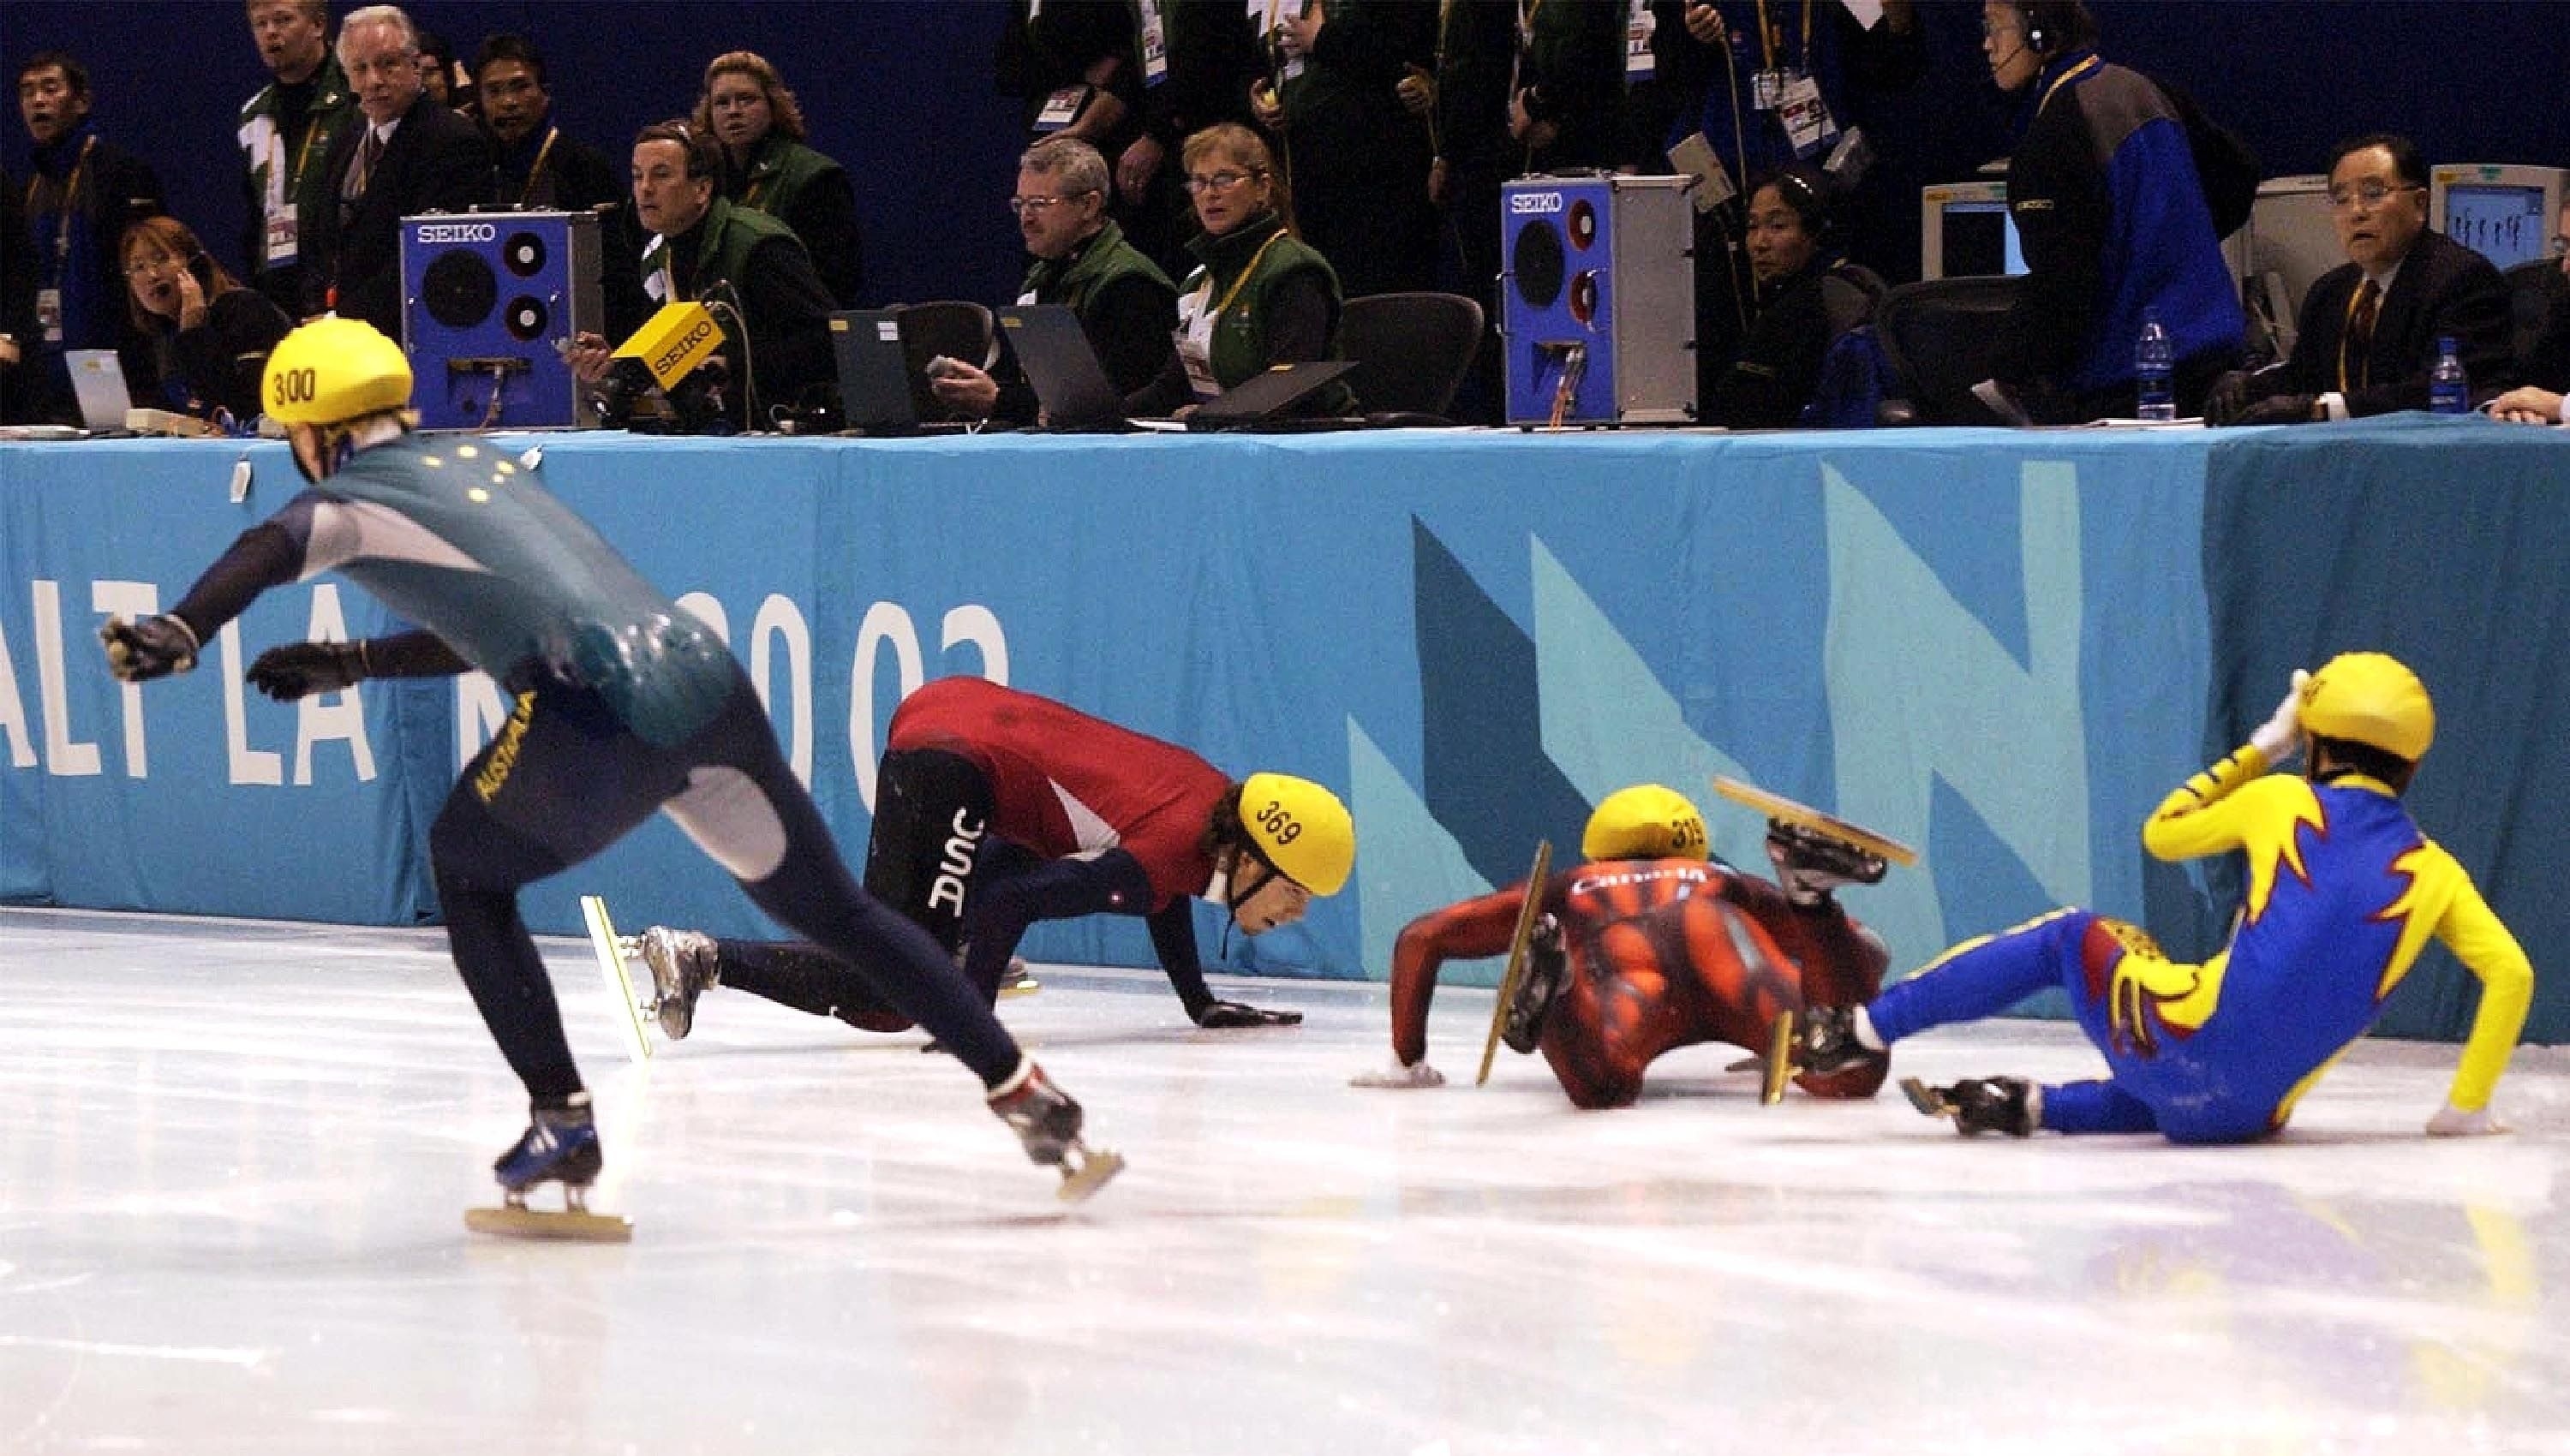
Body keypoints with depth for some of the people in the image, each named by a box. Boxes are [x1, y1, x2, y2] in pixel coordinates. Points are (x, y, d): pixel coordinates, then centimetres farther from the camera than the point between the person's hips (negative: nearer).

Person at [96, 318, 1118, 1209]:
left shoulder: (356, 497, 7)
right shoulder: (477, 463, 29)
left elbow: (274, 549, -16)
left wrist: (180, 634, -31)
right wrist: (350, 665, 40)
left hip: (603, 723, -7)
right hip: (710, 685, 7)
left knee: (467, 865, 18)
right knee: (830, 908, 19)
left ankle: (562, 1118, 11)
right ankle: (1024, 1092, 19)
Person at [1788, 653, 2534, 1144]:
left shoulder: (2281, 801, 6)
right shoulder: (2432, 870, 10)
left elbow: (2162, 834, 23)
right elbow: (2511, 973, 2)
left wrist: (2262, 748, 29)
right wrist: (2466, 1107, 8)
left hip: (2188, 1035, -3)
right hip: (2253, 1111, 3)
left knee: (2069, 938, 25)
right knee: (2178, 1097, 40)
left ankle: (1863, 1029, 21)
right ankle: (2034, 1106, 16)